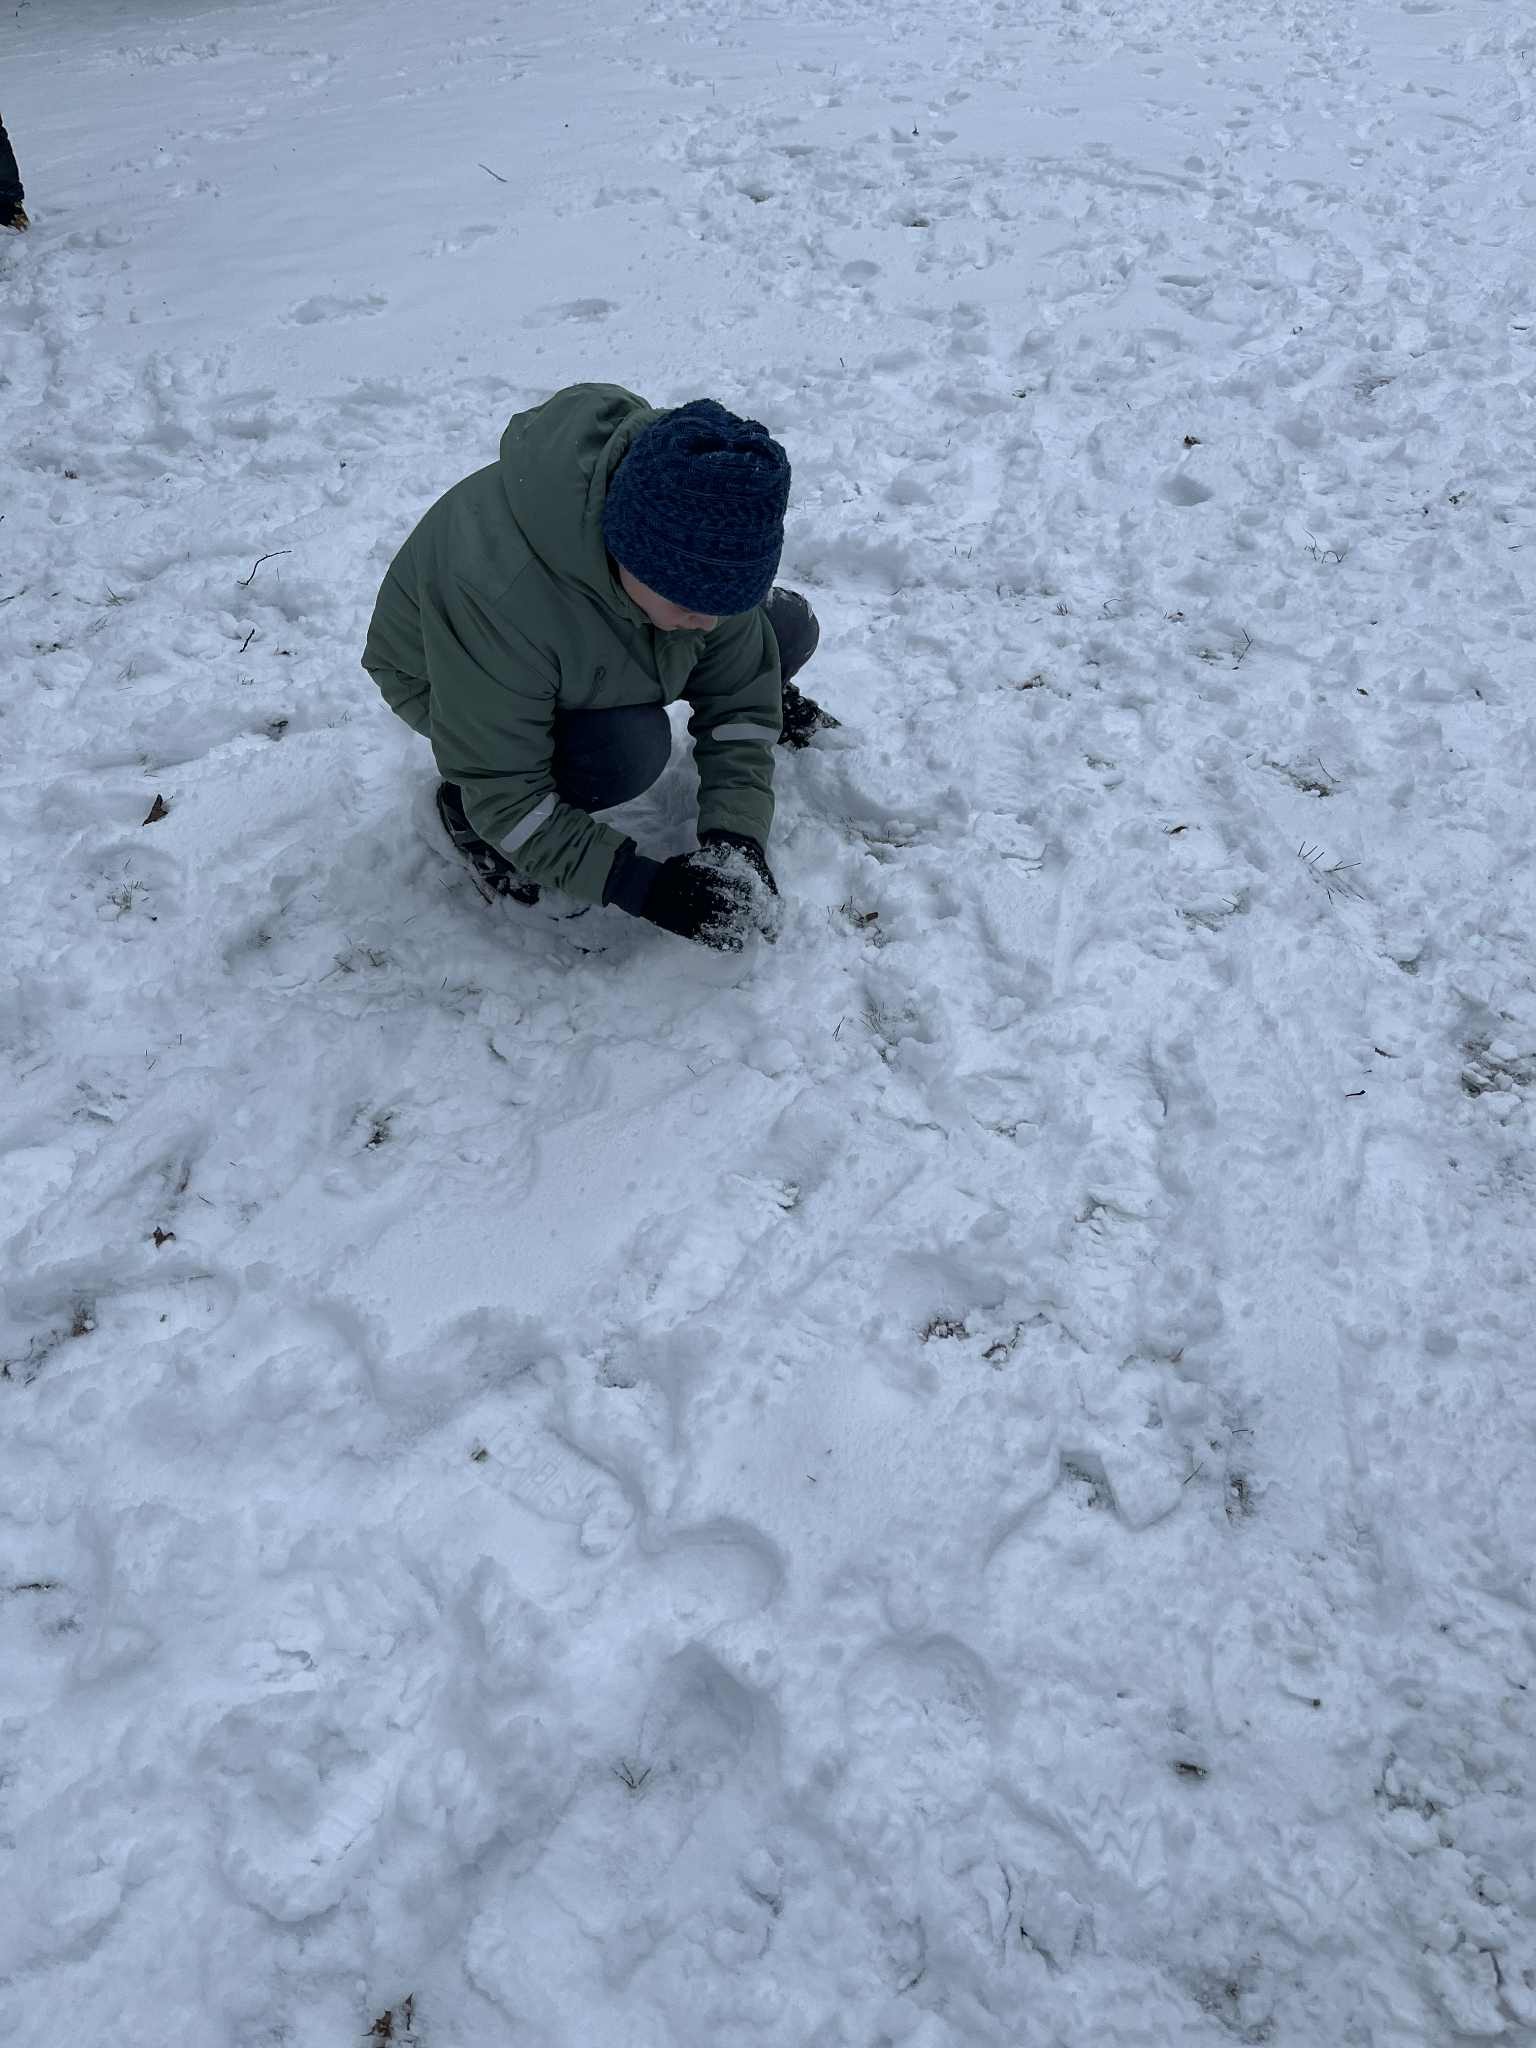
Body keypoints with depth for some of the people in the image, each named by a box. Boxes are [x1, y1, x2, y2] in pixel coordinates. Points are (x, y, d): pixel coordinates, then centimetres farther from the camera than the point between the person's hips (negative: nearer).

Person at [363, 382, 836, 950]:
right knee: (624, 752, -35)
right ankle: (463, 806, -5)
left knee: (789, 629, -11)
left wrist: (736, 839, -28)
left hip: (599, 660, 5)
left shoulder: (699, 553, -27)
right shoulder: (495, 592, -44)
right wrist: (642, 886, -38)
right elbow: (503, 792, -35)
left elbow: (737, 698, -16)